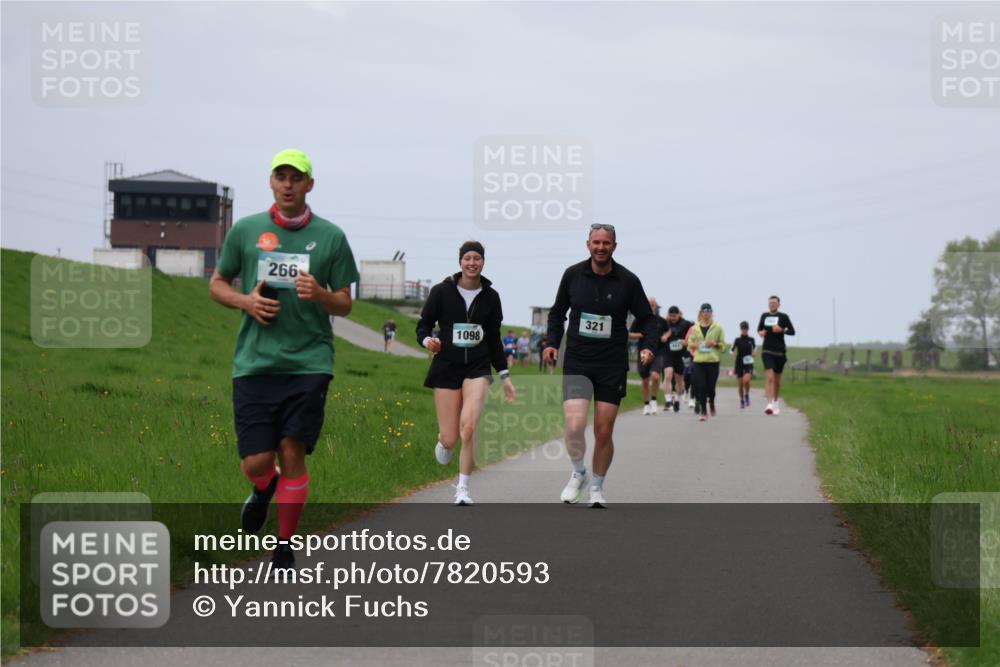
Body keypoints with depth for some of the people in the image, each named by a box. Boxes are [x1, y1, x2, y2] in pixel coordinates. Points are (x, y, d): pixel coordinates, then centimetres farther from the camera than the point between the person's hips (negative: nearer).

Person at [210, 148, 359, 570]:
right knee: (255, 463, -4)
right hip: (254, 361, 1)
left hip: (309, 362, -1)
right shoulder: (245, 230, 7)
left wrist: (320, 294, -14)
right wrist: (246, 301, -4)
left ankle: (286, 548, 10)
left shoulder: (330, 236, 5)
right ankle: (264, 488, 34)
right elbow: (217, 284, 16)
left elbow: (345, 305, 8)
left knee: (293, 453, -6)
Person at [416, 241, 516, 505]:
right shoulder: (442, 291, -2)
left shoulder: (490, 296, 6)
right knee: (450, 439, -4)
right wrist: (428, 340, -21)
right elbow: (423, 325, 2)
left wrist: (505, 376, 13)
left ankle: (463, 489, -5)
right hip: (447, 367, -1)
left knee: (469, 427, -20)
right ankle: (443, 441, 37)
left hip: (478, 367, 1)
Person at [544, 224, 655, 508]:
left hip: (612, 367, 0)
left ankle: (597, 487, 24)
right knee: (574, 426, -16)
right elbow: (558, 313, 14)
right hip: (576, 363, 0)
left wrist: (647, 346, -9)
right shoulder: (573, 275, 1)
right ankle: (578, 473, 12)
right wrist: (553, 343, 0)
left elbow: (646, 318, 8)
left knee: (604, 432, 2)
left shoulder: (628, 281, -2)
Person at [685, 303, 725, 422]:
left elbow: (723, 344, 9)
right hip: (699, 360, 1)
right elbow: (689, 343, 17)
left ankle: (711, 402, 31)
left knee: (711, 386, -1)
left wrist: (715, 344, -11)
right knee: (701, 386, -6)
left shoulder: (717, 327, 5)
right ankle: (703, 411, 0)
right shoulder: (695, 328, 10)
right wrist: (694, 345, -5)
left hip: (713, 360, -1)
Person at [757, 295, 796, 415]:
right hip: (767, 350, 0)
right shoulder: (764, 316, 8)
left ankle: (775, 403, 27)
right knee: (770, 377, -17)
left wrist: (781, 330, -18)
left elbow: (792, 331, -1)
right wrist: (760, 332, 0)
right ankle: (769, 404, -24)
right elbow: (759, 328, 23)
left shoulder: (783, 317, 0)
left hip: (779, 351, 0)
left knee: (777, 379, 10)